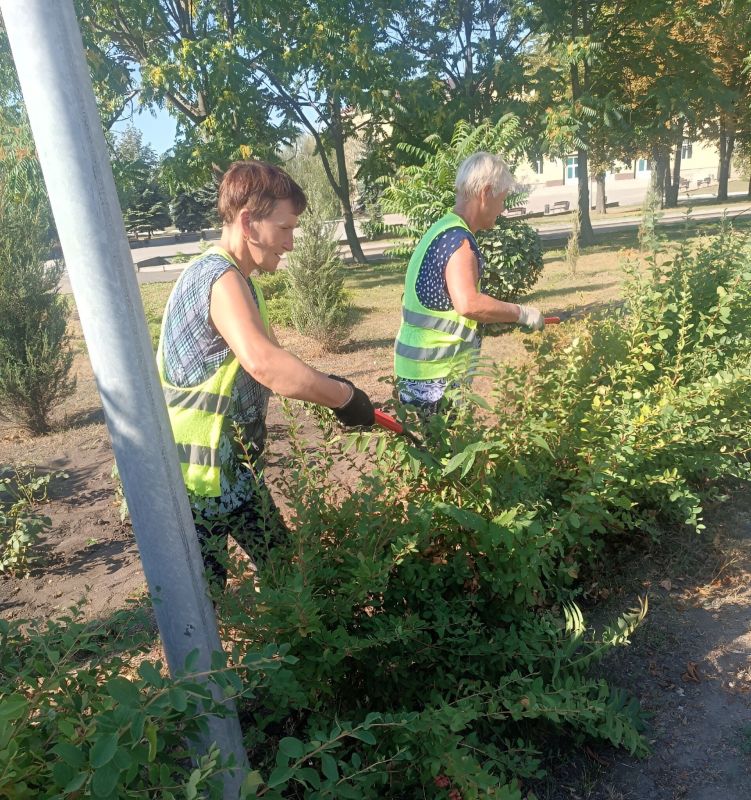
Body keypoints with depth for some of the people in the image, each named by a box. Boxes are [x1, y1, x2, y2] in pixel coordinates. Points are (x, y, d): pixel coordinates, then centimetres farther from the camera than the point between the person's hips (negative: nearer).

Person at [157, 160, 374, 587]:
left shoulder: (240, 281, 10)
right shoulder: (220, 278, -24)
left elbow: (265, 359, 18)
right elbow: (263, 362, -42)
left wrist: (326, 384, 2)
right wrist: (342, 395, -30)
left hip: (234, 465, 10)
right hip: (198, 474, -10)